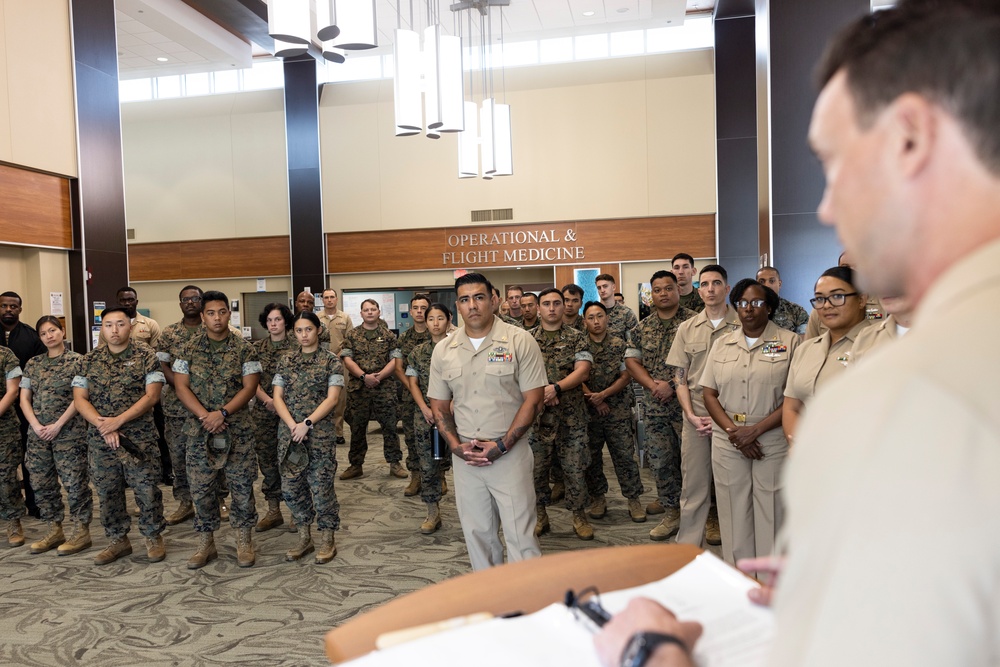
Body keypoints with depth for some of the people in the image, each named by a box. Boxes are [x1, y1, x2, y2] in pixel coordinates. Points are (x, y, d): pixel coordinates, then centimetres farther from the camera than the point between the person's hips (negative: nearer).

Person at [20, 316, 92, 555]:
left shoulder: (77, 361, -3)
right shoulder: (32, 364, 11)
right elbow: (24, 399, 8)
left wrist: (58, 425, -14)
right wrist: (36, 426, -6)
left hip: (69, 433, -5)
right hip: (38, 434, 5)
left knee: (75, 483, -3)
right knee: (42, 484, 9)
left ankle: (81, 532, 6)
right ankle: (54, 531, 21)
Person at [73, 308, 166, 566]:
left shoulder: (146, 356, -3)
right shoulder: (89, 360, 7)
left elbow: (151, 396, -10)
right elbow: (79, 399, 3)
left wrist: (118, 420, -17)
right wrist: (101, 424, -12)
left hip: (139, 438, -3)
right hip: (100, 439, 4)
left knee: (147, 490, 0)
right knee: (108, 492, 11)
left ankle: (153, 537, 17)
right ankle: (117, 540, 26)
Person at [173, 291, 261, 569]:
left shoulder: (244, 349, -1)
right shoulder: (189, 349, 4)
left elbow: (250, 387, -5)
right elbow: (181, 387, 0)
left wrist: (222, 413, -16)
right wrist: (204, 416, -13)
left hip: (237, 428, -1)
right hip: (199, 429, 2)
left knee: (241, 485, 3)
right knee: (201, 487, 7)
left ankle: (244, 541, 17)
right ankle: (205, 543, 21)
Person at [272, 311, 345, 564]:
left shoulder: (330, 360, -1)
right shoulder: (286, 361, 10)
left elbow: (332, 398, -8)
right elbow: (277, 396, 5)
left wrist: (307, 423, -16)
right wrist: (292, 425, -10)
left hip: (319, 434, -4)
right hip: (289, 433, 4)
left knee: (321, 486, -2)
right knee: (291, 486, 7)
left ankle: (327, 540, 14)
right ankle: (304, 538, 23)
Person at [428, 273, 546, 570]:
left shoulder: (519, 341, -6)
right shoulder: (443, 350, 6)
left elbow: (533, 400, -8)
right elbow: (439, 406, 11)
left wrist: (501, 445, -14)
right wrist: (456, 446, -5)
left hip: (510, 454, -4)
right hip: (464, 457, 4)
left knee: (520, 534, 0)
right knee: (477, 533, 15)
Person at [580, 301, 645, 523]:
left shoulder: (619, 345, 1)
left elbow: (626, 376, -3)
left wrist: (603, 394, -14)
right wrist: (592, 398, -13)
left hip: (617, 410, 0)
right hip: (588, 410, 1)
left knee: (625, 455, 2)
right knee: (591, 457, 8)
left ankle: (633, 498, 14)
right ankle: (598, 498, 23)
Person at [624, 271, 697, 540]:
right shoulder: (642, 328, 9)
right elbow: (631, 360, 6)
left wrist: (672, 385, -19)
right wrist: (652, 385, -10)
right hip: (656, 405, 5)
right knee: (660, 458, 10)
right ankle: (672, 509, 26)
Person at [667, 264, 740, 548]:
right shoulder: (687, 329, 8)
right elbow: (680, 378, 8)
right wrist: (692, 416, -4)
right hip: (695, 418, 2)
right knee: (694, 484, 6)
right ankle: (687, 546, 14)